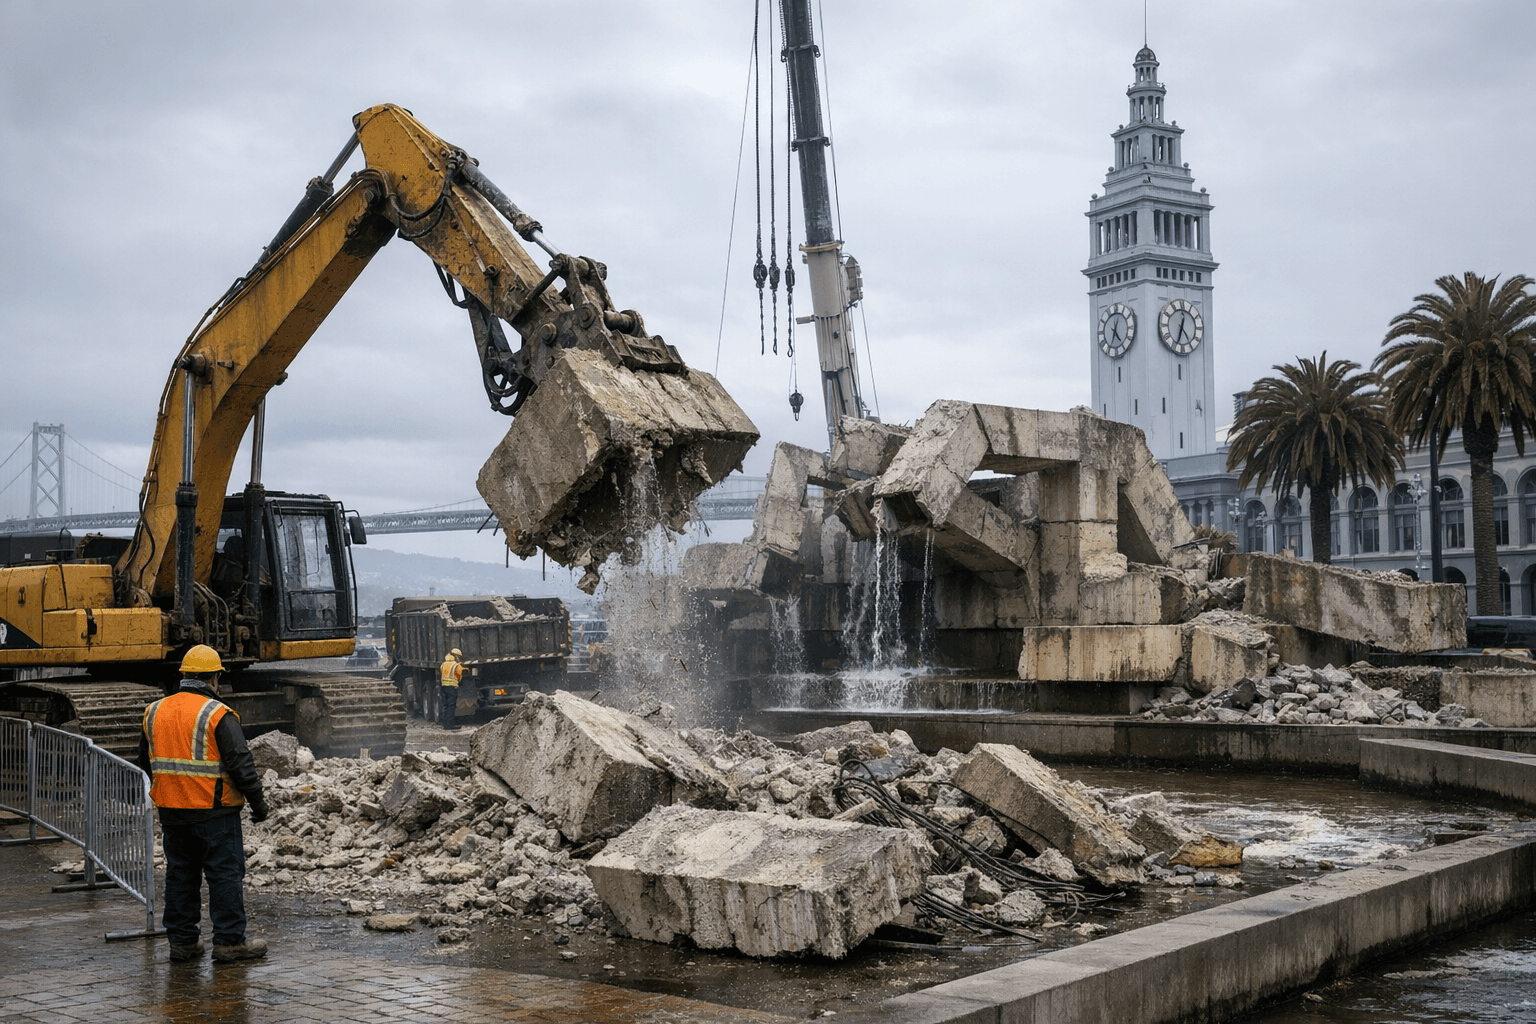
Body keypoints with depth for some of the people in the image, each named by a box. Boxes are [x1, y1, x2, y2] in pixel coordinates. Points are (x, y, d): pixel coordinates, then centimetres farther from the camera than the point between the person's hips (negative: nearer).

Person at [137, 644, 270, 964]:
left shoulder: (155, 712, 7)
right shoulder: (218, 715, -13)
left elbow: (146, 761, 19)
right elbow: (241, 764, -15)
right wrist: (258, 802, -6)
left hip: (171, 810, 6)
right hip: (214, 810, -6)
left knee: (180, 874, 14)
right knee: (225, 874, 1)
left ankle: (182, 940, 19)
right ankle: (229, 941, 3)